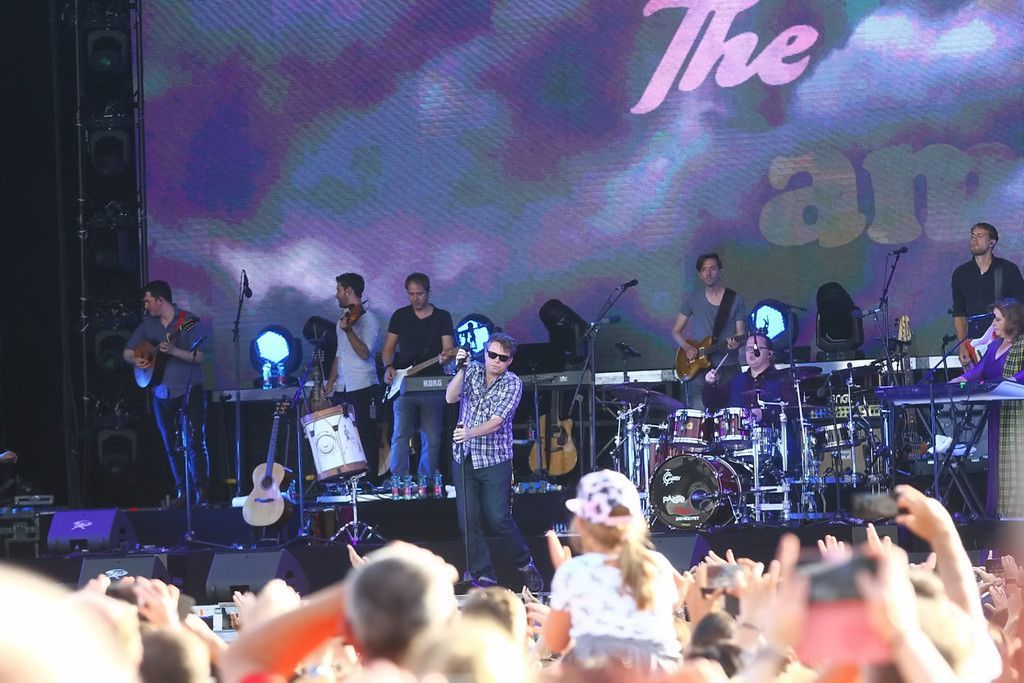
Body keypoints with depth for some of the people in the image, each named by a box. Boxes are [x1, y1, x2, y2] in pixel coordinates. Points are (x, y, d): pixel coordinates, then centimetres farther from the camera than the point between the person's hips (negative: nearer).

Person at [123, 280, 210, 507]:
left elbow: (199, 357, -15)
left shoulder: (189, 321, -7)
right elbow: (127, 351, 18)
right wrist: (135, 359, -4)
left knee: (195, 442, -13)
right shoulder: (148, 324, 10)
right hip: (162, 393, 6)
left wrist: (173, 351, -27)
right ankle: (182, 492, 12)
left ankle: (201, 491, -10)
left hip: (189, 390, -6)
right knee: (172, 446, 7)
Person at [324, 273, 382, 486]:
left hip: (362, 390, -7)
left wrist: (348, 330, -28)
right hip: (342, 391, 7)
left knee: (365, 439, -7)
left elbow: (364, 353, -17)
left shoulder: (368, 320, -6)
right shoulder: (343, 320, 19)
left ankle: (371, 482, -3)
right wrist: (329, 386, 19)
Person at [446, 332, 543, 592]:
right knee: (469, 519, -2)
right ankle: (483, 574, 5)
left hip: (495, 459, -3)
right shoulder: (472, 371, 5)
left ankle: (524, 564, 12)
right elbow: (451, 397, -9)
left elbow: (496, 422, -18)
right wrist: (462, 369, -22)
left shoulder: (513, 384, -7)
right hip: (464, 459, 3)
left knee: (498, 518, -9)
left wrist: (471, 433, -34)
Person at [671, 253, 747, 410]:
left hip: (727, 369, -1)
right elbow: (676, 331, 15)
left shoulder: (735, 300, 5)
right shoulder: (693, 300, 10)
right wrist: (686, 347, -4)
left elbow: (741, 333, 4)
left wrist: (736, 343, -19)